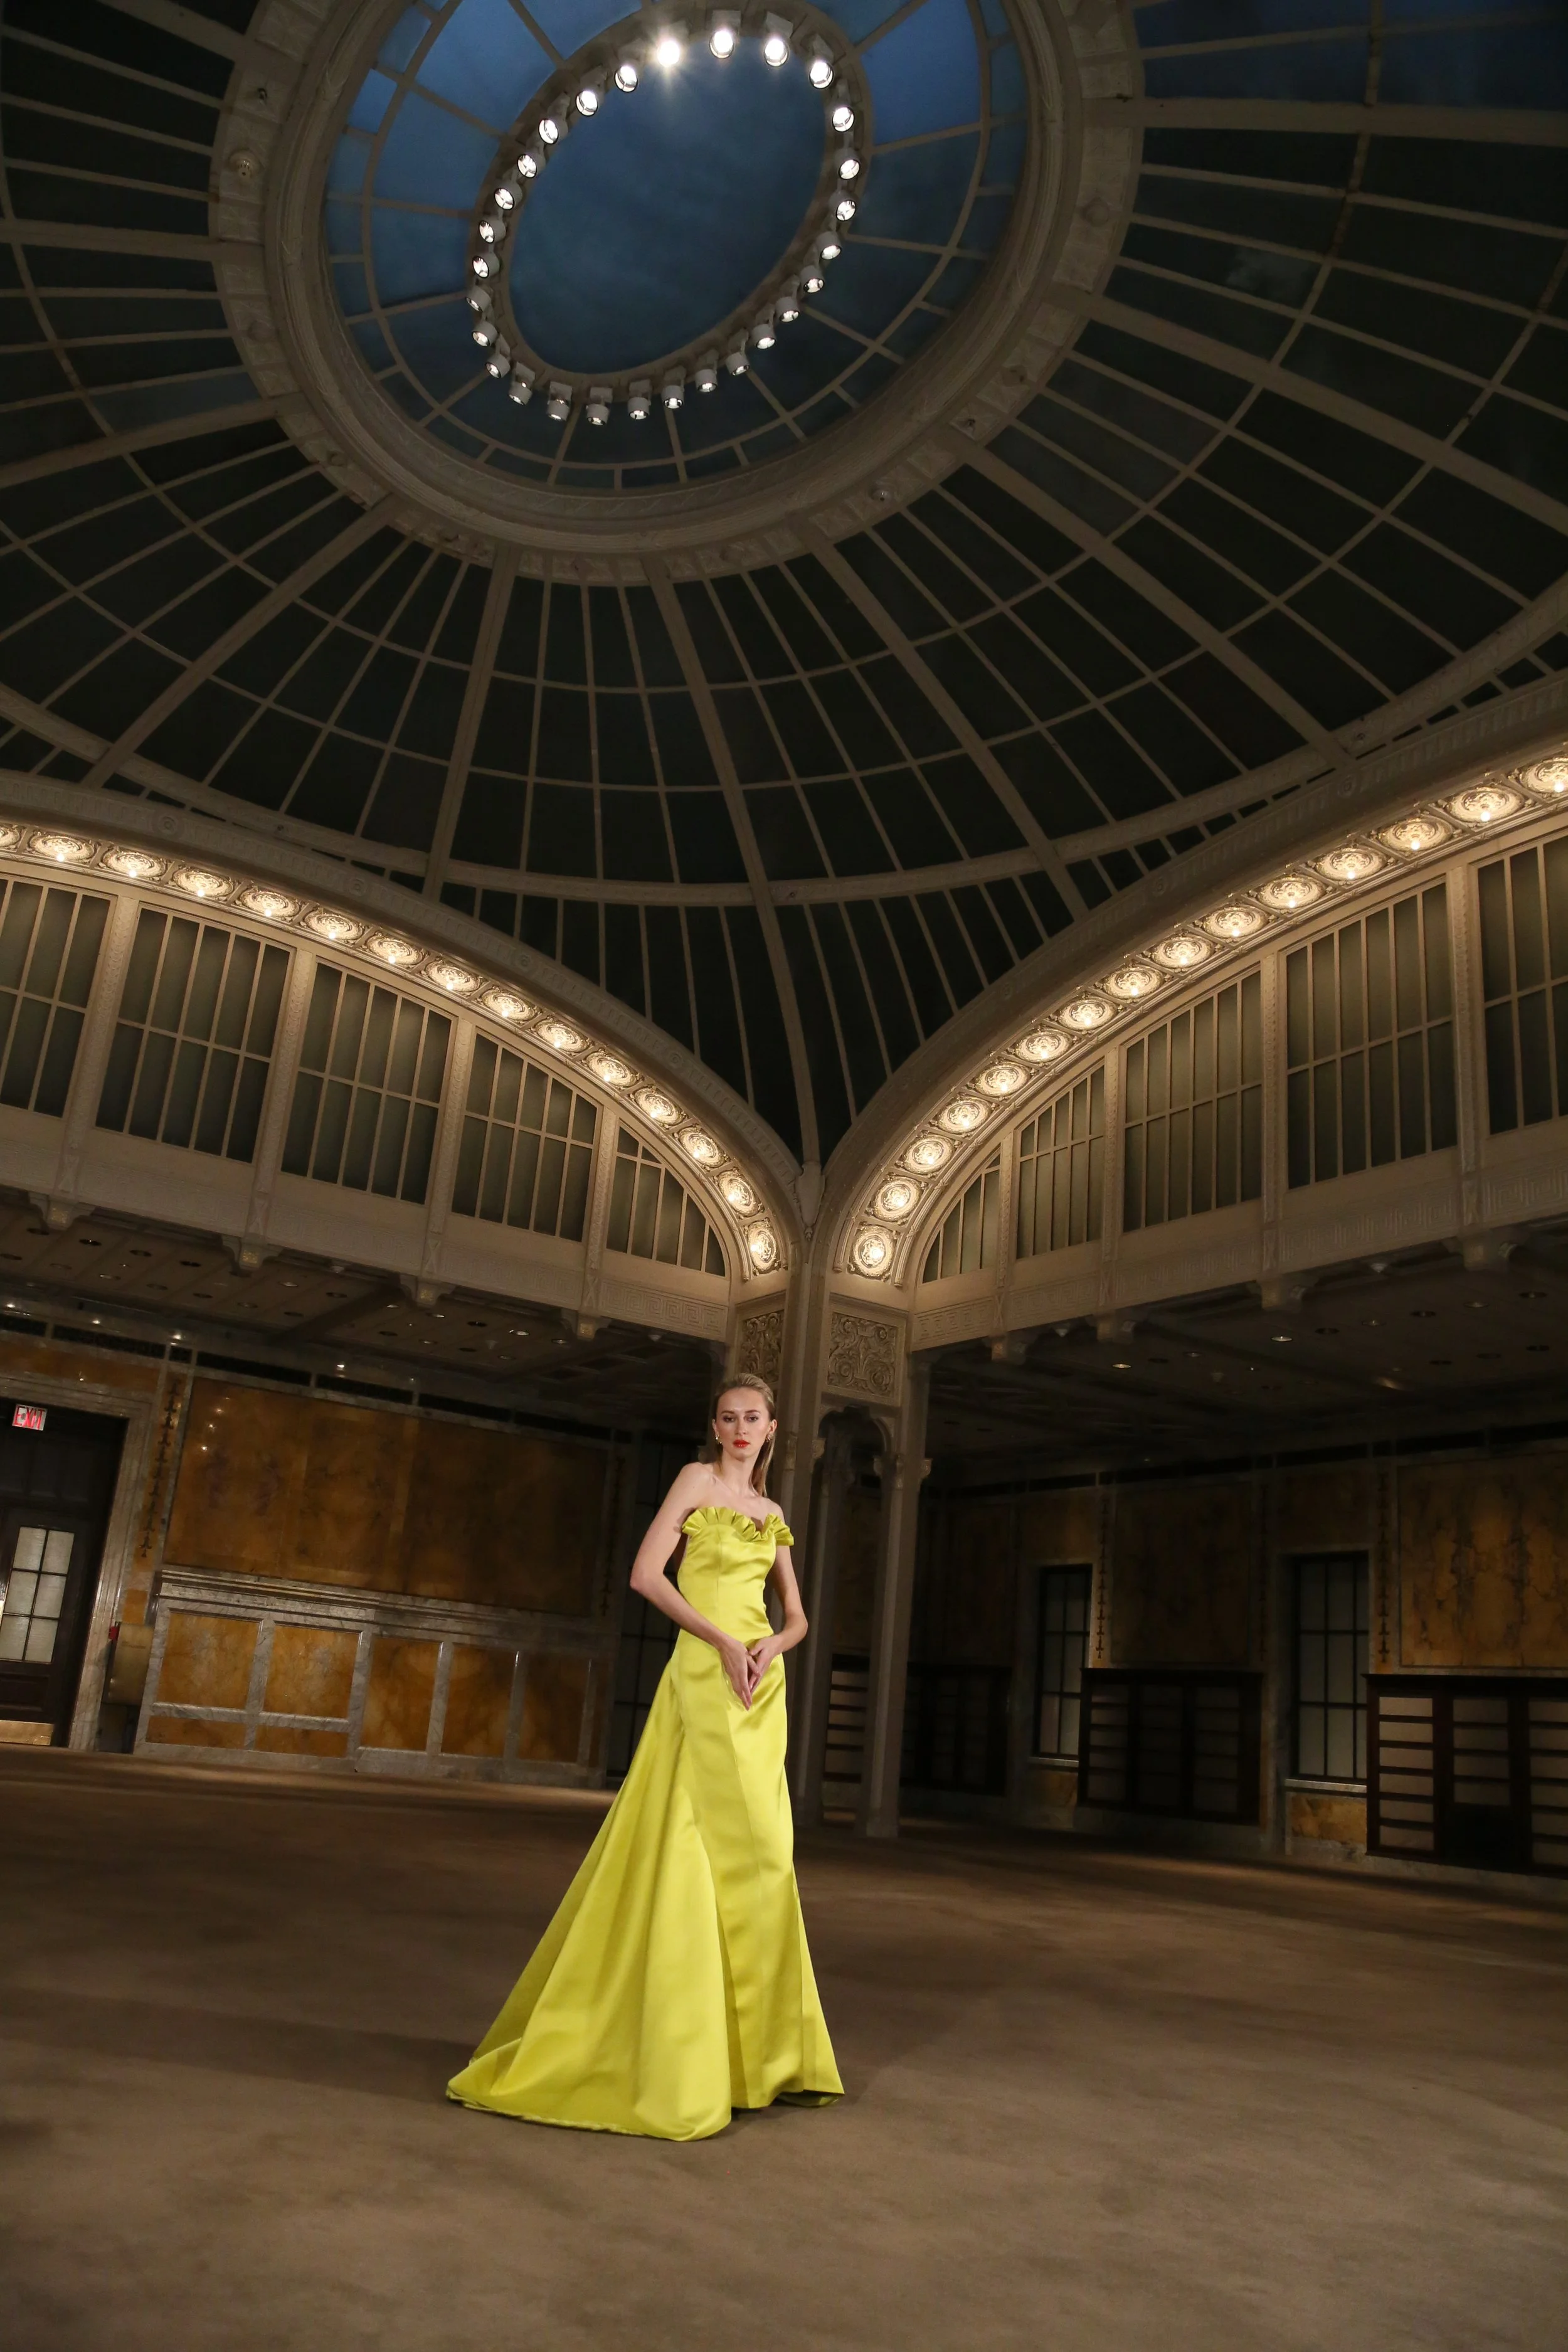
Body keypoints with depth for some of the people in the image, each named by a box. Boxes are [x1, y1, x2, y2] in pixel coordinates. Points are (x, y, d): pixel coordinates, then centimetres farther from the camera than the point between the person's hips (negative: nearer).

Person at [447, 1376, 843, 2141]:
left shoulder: (770, 1515, 17)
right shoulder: (697, 1478, -1)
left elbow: (798, 1617, 18)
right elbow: (646, 1574, -11)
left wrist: (773, 1644, -6)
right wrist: (724, 1642, -16)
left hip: (761, 1690, 6)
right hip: (704, 1676, -6)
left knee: (703, 1859, 10)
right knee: (753, 1853, -7)